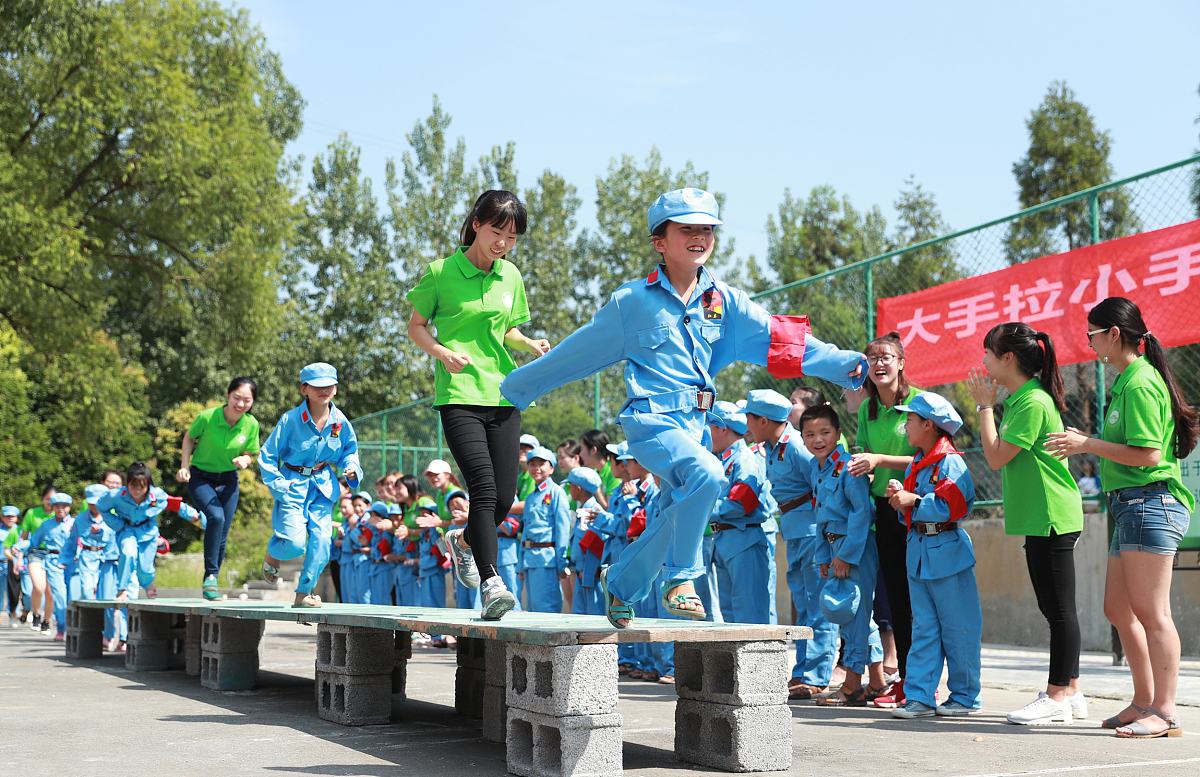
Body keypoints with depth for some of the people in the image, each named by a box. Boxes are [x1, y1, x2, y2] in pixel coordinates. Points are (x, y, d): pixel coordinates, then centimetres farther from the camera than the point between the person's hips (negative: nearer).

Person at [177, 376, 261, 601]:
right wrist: (185, 466, -10)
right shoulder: (207, 417, -20)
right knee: (216, 516, -29)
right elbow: (189, 438, -1)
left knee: (222, 536, 3)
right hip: (200, 478, -3)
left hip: (228, 481, 3)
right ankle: (210, 575, -19)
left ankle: (209, 585, 23)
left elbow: (249, 455, 2)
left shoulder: (251, 425, -12)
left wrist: (244, 460, -21)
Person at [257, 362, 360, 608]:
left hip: (322, 486, 4)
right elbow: (267, 455, -6)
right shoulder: (291, 419, -13)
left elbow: (349, 451, 14)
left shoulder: (340, 421, -2)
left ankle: (304, 593, 6)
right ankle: (272, 554, 22)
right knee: (295, 543, -16)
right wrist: (277, 484, -14)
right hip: (293, 485, -4)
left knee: (321, 539, -9)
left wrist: (351, 469, -7)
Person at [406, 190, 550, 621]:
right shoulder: (441, 273, -4)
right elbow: (416, 326, 5)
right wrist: (443, 352, -14)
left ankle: (462, 540, 34)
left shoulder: (511, 276, 10)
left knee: (504, 498, 3)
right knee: (483, 488, -19)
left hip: (503, 395, 5)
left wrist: (529, 343, 1)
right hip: (459, 395, -5)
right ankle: (491, 582, -18)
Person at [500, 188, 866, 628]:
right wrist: (512, 389, 8)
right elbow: (574, 354, 6)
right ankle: (681, 580, -16)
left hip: (696, 423, 6)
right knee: (707, 473, -31)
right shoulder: (632, 302, 0)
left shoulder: (724, 302, 9)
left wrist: (847, 364, -7)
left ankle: (620, 583, 39)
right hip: (651, 419, -5)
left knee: (675, 520, 11)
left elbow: (781, 340, 3)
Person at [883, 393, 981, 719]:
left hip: (947, 551, -8)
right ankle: (919, 696, 7)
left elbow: (952, 506, -23)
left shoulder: (950, 463, -12)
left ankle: (965, 696, 12)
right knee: (924, 629, 7)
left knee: (958, 629, 2)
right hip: (919, 551, 8)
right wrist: (899, 498, 1)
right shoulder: (916, 464, 15)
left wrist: (914, 502, -18)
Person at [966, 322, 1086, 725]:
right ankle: (1070, 692, 20)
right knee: (1053, 607, 13)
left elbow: (996, 456, -15)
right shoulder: (1019, 399, 14)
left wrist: (985, 405, -9)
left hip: (1052, 517, -11)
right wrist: (988, 404, 11)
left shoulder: (1034, 402, -17)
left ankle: (1058, 698, 0)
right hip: (1039, 516, 11)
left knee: (1059, 608, -4)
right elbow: (1001, 454, 15)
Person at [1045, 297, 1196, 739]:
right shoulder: (1129, 380, 18)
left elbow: (1148, 454, -19)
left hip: (1151, 503, -11)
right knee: (1118, 608, 13)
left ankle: (1165, 713, -5)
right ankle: (1144, 701, 20)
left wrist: (1089, 445, -15)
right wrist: (1088, 444, 15)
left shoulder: (1140, 383, -13)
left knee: (1151, 611, -8)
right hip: (1131, 507, 11)